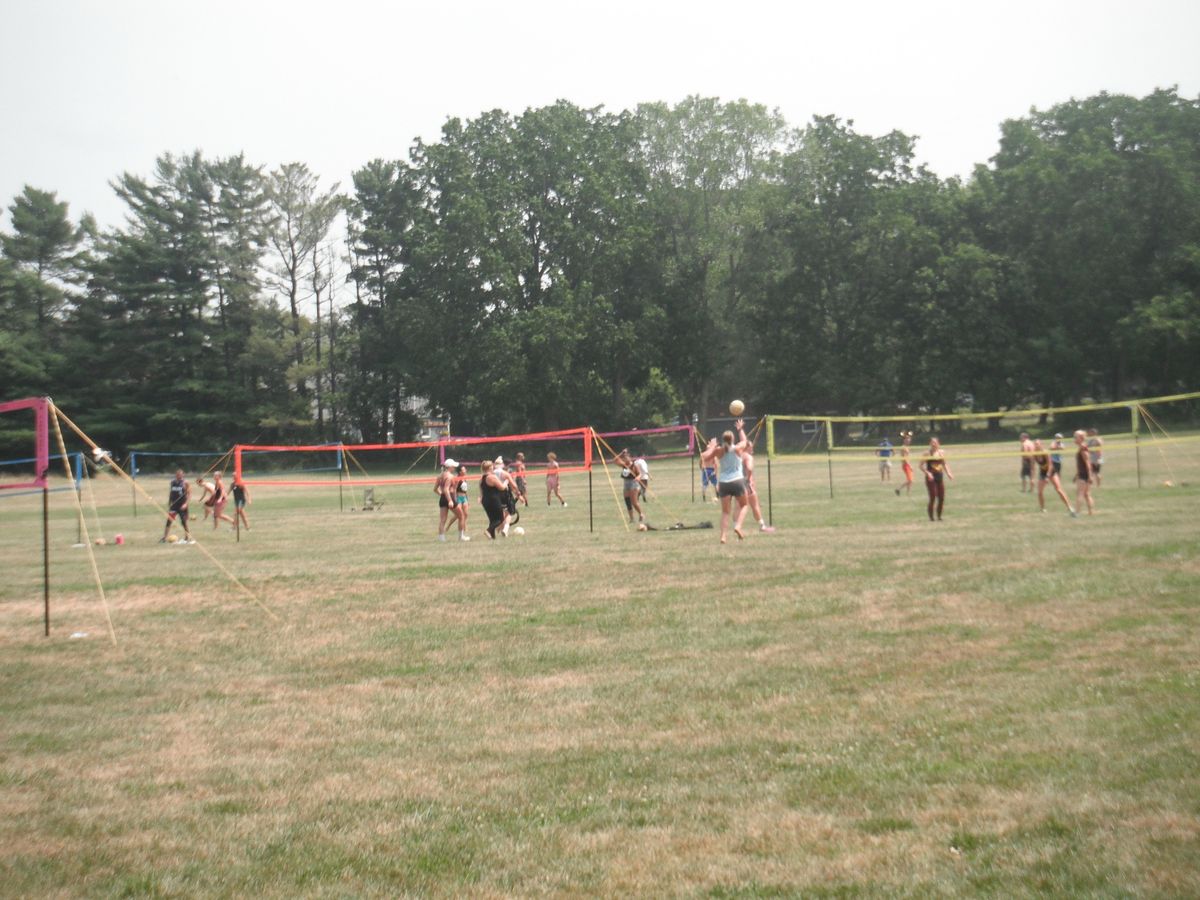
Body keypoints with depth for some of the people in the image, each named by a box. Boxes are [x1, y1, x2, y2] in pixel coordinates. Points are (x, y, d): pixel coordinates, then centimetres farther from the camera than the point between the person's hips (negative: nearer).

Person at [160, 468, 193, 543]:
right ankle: (164, 538, 0)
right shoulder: (172, 482, 6)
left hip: (182, 506, -3)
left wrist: (186, 503, -18)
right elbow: (170, 493, 16)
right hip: (173, 505, 3)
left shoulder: (185, 482, -7)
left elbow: (189, 494, -8)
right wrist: (169, 503, 14)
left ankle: (187, 537, 15)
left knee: (184, 522, 1)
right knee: (169, 521, -3)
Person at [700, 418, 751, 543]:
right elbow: (744, 441, 20)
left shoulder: (718, 450, -1)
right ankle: (738, 526, -2)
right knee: (744, 505, 19)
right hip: (737, 481, -2)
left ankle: (723, 535, -6)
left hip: (723, 483, 2)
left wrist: (711, 447, 14)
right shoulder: (738, 449, -2)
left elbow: (704, 458, 3)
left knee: (725, 511, 8)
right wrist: (740, 429, 36)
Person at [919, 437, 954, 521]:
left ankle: (939, 516, 18)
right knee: (933, 498, -9)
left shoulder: (942, 452, 8)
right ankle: (931, 517, 2)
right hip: (931, 478, -5)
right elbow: (921, 466, -8)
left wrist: (948, 473, 6)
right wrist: (927, 473, -22)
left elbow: (944, 464, 19)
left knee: (941, 498, 4)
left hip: (940, 477, 5)